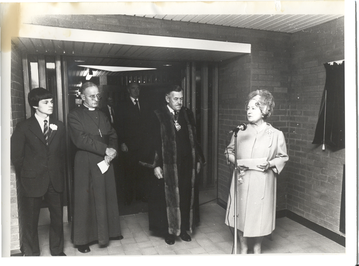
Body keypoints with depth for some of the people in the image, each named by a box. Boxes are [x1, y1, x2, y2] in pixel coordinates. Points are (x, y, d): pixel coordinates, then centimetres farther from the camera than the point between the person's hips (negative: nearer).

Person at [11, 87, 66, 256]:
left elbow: (62, 152, 8)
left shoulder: (59, 126, 5)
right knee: (30, 220, 9)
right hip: (32, 180, -2)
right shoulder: (23, 127, -3)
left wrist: (59, 172, 4)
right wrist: (26, 175, 2)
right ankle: (31, 254, 29)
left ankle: (57, 250, 29)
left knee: (57, 217, 10)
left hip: (55, 180, 3)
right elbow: (16, 155, -1)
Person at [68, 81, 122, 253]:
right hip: (86, 163, -5)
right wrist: (105, 150, -17)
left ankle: (109, 231, 29)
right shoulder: (75, 115, -4)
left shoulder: (102, 115, 16)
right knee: (85, 201, 3)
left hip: (105, 161, 6)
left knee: (108, 198, 12)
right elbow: (81, 140, -16)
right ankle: (82, 239, 18)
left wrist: (112, 151, -7)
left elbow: (113, 136, 13)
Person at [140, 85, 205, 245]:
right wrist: (156, 165, -13)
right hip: (167, 166, -4)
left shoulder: (188, 115, 5)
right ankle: (169, 231, 26)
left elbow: (193, 139, 9)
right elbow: (154, 142, -9)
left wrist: (198, 160, 9)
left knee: (186, 197, 12)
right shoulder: (159, 116, -8)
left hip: (187, 165, 4)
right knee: (168, 198, 8)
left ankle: (184, 228, 30)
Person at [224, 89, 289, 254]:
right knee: (240, 215, 10)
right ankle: (243, 248, 33)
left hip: (262, 183, -2)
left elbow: (283, 157, 3)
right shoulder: (240, 131, 1)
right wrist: (236, 162, -8)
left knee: (259, 216, 9)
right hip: (242, 181, 2)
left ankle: (257, 248, 35)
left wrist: (270, 163, -15)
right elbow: (229, 151, 11)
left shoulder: (276, 134, -4)